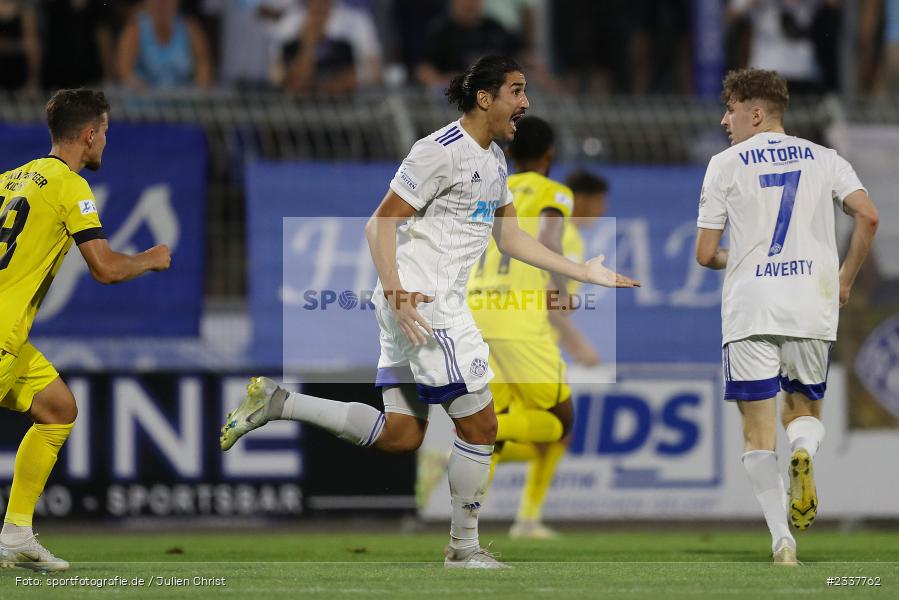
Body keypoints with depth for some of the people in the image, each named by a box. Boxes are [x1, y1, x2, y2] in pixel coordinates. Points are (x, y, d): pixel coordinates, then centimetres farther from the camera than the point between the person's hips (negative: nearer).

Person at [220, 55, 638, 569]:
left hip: (444, 302, 10)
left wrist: (583, 272, 18)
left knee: (402, 434, 8)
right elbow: (381, 223, -15)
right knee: (480, 425, -4)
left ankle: (276, 401, 9)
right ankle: (465, 546, 8)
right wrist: (395, 291, -27)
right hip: (416, 303, -10)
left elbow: (510, 237, 24)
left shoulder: (494, 159, 16)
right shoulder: (442, 151, -14)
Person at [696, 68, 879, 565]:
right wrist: (845, 278, 10)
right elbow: (867, 216, -4)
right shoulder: (823, 159, 11)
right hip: (812, 308, 2)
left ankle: (782, 539, -12)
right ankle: (803, 451, -17)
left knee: (758, 432, 2)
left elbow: (705, 254, 3)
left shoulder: (726, 165, 4)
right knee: (804, 410, 19)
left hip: (749, 311, -2)